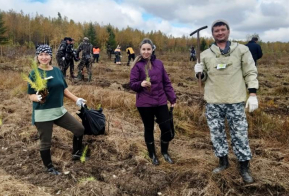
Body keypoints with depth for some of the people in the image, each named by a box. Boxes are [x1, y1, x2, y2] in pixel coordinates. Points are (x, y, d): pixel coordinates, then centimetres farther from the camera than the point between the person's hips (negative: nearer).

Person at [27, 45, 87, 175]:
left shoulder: (57, 71, 4)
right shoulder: (34, 73, -11)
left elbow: (64, 89, 12)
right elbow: (31, 95, -10)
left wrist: (76, 99, 7)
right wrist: (38, 98, -31)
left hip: (59, 110, 6)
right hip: (42, 114, -5)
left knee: (79, 129, 8)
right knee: (45, 143, 6)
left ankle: (76, 153, 30)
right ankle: (49, 167, 30)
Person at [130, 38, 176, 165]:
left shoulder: (159, 63, 5)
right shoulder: (137, 65, -5)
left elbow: (166, 83, 9)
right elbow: (132, 84, -5)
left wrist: (172, 98, 7)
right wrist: (140, 84, -26)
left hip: (161, 101, 3)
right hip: (144, 103, -3)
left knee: (166, 127, 3)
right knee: (149, 129, 10)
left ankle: (165, 152, 29)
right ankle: (152, 154, 31)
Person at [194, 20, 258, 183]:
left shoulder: (241, 49, 3)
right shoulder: (205, 54, 8)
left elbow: (250, 73, 2)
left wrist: (253, 95, -7)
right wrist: (199, 73, -11)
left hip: (235, 101, -2)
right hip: (213, 102, 3)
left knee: (240, 134, 3)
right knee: (217, 133, 11)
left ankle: (244, 167, 20)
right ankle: (223, 161, 29)